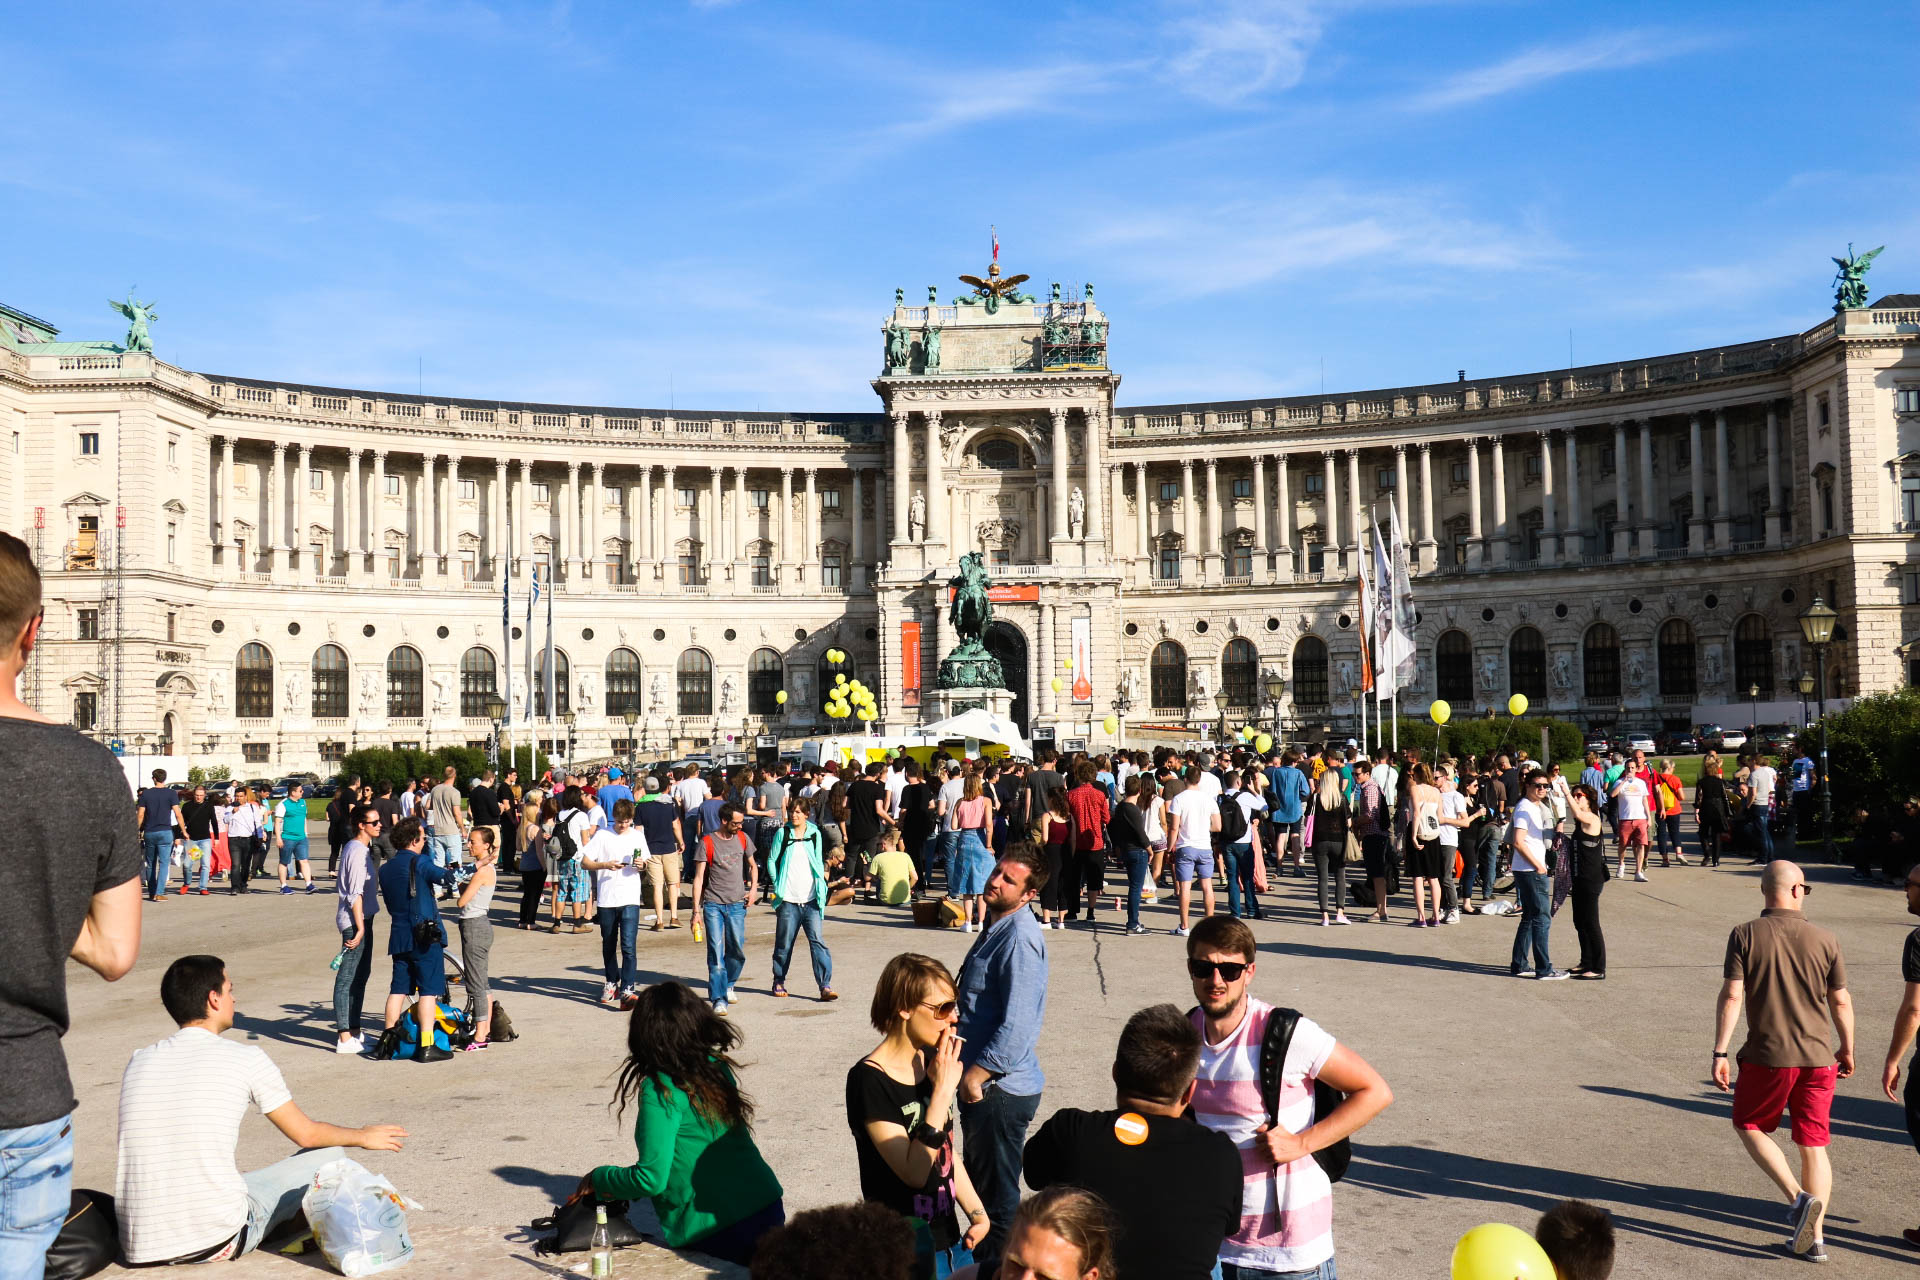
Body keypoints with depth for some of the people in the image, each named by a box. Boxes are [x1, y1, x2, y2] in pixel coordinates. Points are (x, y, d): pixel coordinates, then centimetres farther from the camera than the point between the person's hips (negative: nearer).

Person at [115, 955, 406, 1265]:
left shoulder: (138, 1061, 9)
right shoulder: (246, 1059, -5)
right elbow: (305, 1134, 8)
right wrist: (363, 1137, 28)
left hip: (139, 1247, 6)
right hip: (217, 1243, -6)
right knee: (328, 1154, 11)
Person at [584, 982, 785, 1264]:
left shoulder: (660, 1090, -15)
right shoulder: (718, 1066, 6)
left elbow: (651, 1179, -15)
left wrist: (598, 1178, 3)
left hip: (712, 1233, -7)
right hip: (766, 1208, 7)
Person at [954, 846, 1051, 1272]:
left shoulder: (1020, 937, -23)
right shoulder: (998, 925, 9)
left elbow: (1018, 1024, -28)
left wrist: (977, 1073, -22)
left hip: (1001, 1088, -10)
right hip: (982, 1082, 10)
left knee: (996, 1195, 5)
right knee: (980, 1182, 23)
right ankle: (983, 1256, 38)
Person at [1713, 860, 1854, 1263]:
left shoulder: (1745, 936, -7)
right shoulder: (1825, 939, -1)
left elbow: (1732, 996, -12)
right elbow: (1841, 1002, 5)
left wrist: (1720, 1053, -7)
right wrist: (1847, 1050, 20)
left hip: (1767, 1056, -3)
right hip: (1818, 1057, 3)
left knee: (1749, 1125, 17)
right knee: (1814, 1144, 11)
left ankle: (1798, 1197, -1)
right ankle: (1813, 1238, 13)